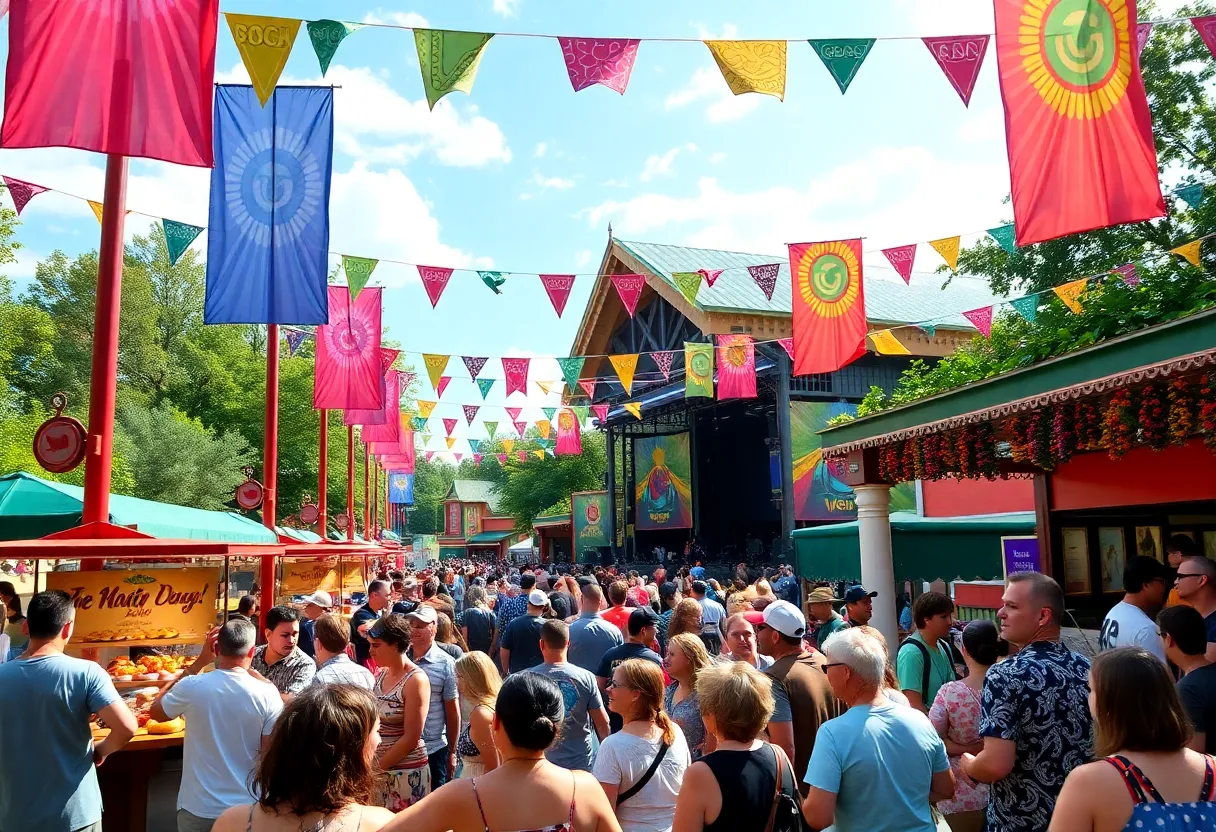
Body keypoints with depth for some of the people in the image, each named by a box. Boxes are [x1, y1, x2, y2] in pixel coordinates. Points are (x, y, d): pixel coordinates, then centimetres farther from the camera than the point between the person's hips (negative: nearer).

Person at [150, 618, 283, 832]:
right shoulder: (267, 695, -15)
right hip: (247, 808, 0)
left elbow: (155, 712, 8)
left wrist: (199, 663, 4)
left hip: (198, 808, 1)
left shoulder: (192, 687, -14)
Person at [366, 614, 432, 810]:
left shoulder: (416, 680, -17)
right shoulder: (381, 673, 4)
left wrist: (379, 766, -11)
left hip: (405, 772, -6)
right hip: (378, 767, 6)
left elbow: (411, 739, -17)